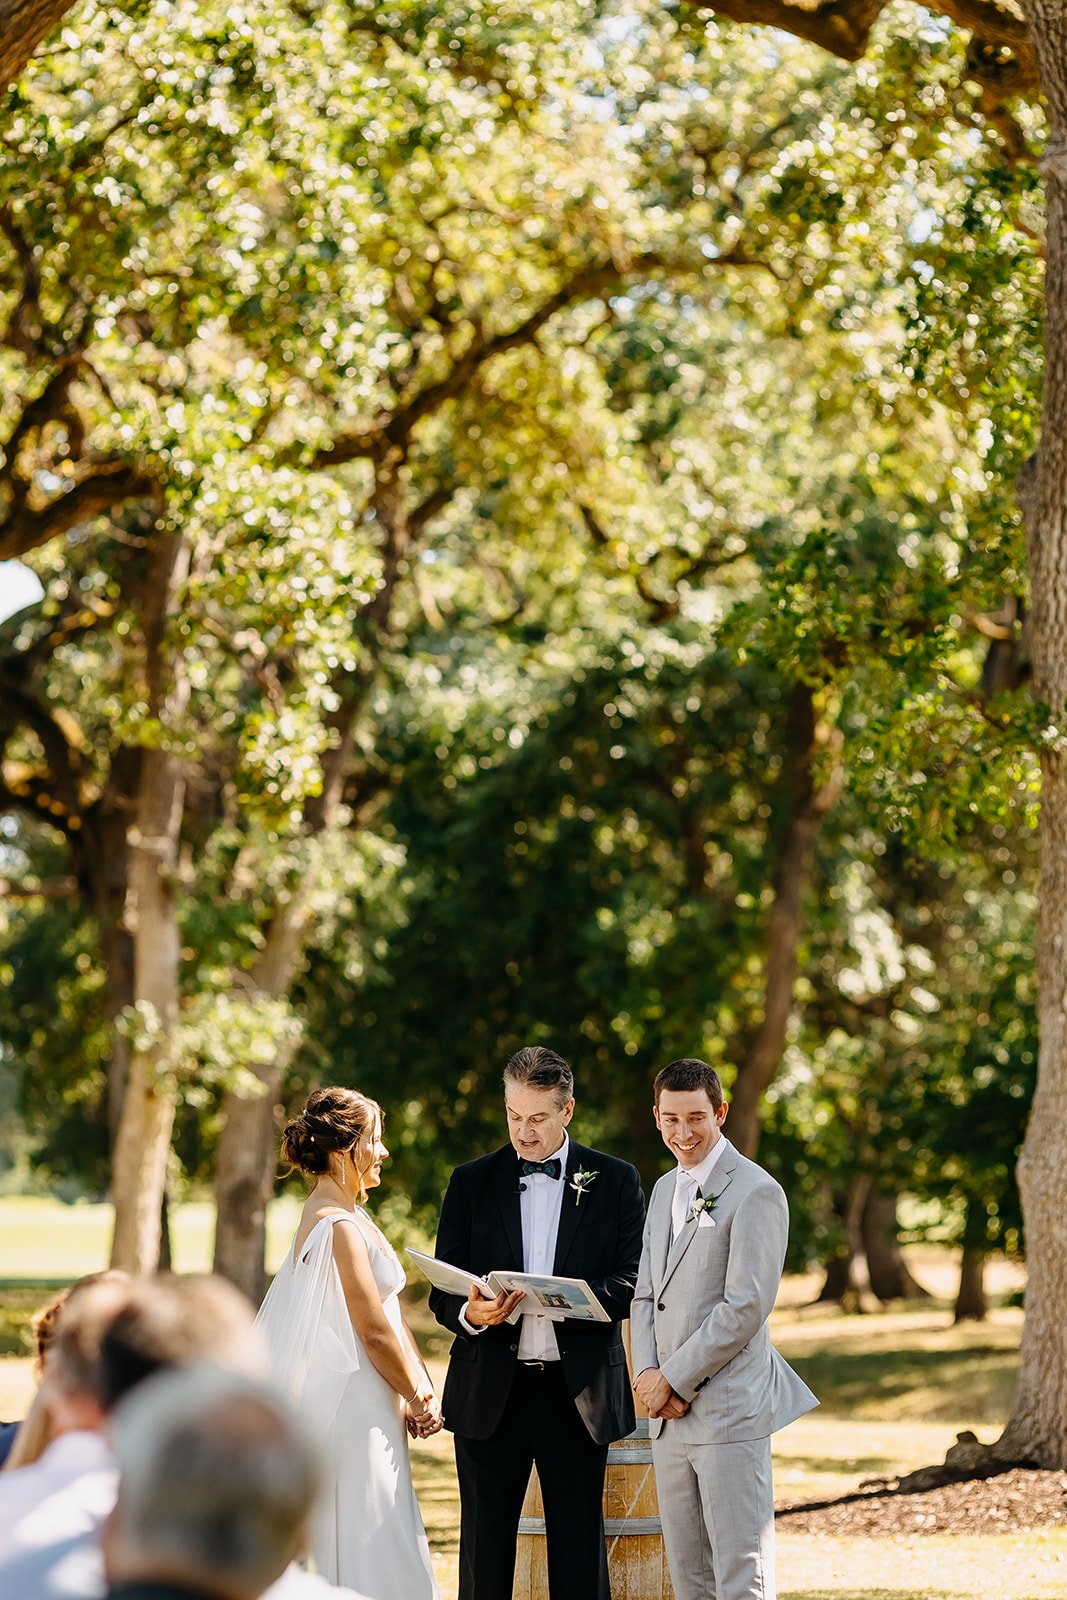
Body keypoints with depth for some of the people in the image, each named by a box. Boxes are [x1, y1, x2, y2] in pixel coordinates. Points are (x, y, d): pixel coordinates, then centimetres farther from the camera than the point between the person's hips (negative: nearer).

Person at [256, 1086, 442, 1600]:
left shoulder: (346, 1215, 14)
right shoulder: (338, 1226, -18)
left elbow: (389, 1313, 14)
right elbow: (374, 1330, -17)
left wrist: (422, 1388, 6)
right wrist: (418, 1398, -6)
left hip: (363, 1404, 10)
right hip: (353, 1404, -10)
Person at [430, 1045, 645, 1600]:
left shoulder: (615, 1181, 5)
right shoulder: (471, 1183, 8)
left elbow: (634, 1283, -2)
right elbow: (443, 1293, 5)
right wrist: (470, 1314, -18)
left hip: (578, 1389, -1)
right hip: (490, 1391, 1)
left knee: (579, 1550, 3)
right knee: (485, 1551, 3)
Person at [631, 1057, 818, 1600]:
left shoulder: (755, 1193, -9)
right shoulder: (665, 1190, 17)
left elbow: (746, 1307, -16)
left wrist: (674, 1379, -12)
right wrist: (647, 1372, 0)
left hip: (729, 1412, -8)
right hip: (669, 1415, 8)